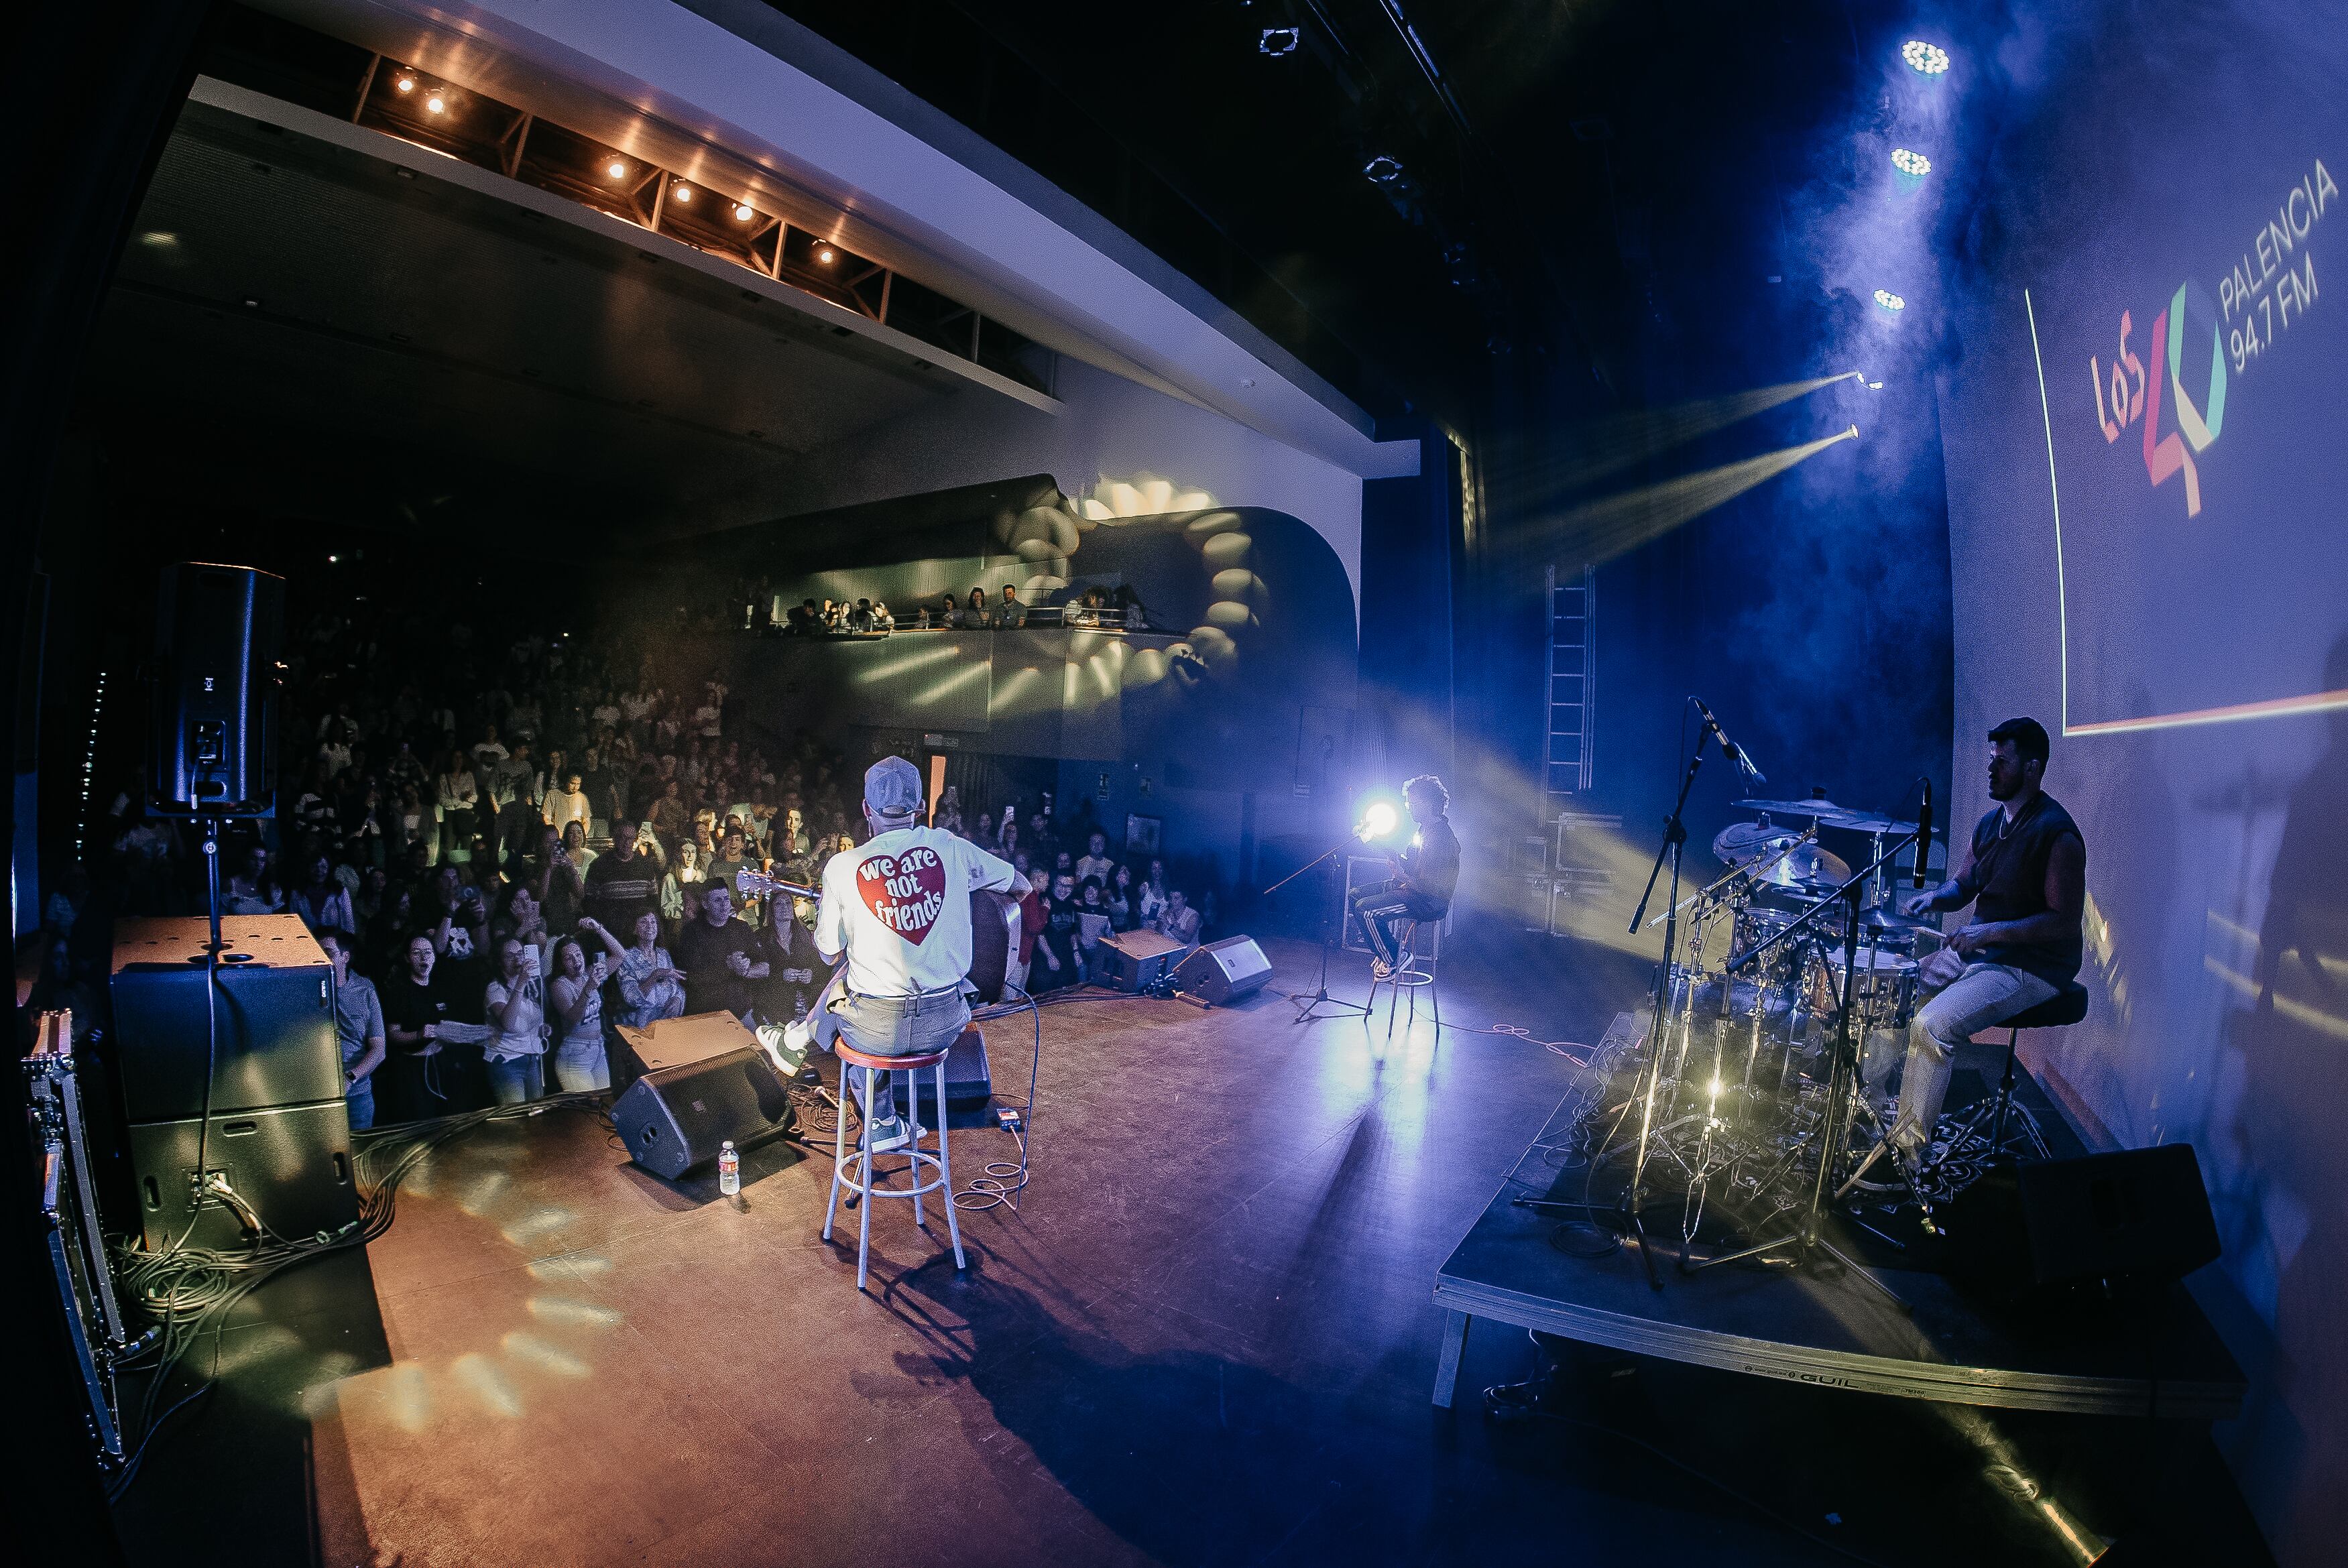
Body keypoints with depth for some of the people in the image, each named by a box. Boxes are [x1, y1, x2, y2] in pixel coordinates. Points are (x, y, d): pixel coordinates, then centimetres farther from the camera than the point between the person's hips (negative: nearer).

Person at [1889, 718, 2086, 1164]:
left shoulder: (2057, 834, -18)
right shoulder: (1991, 821, 8)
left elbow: (2066, 922, -21)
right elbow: (1963, 884, 18)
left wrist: (1994, 930, -30)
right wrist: (1934, 897, -4)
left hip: (2032, 967, -9)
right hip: (1978, 951, 9)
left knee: (1932, 1023, -27)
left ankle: (1907, 1150, -15)